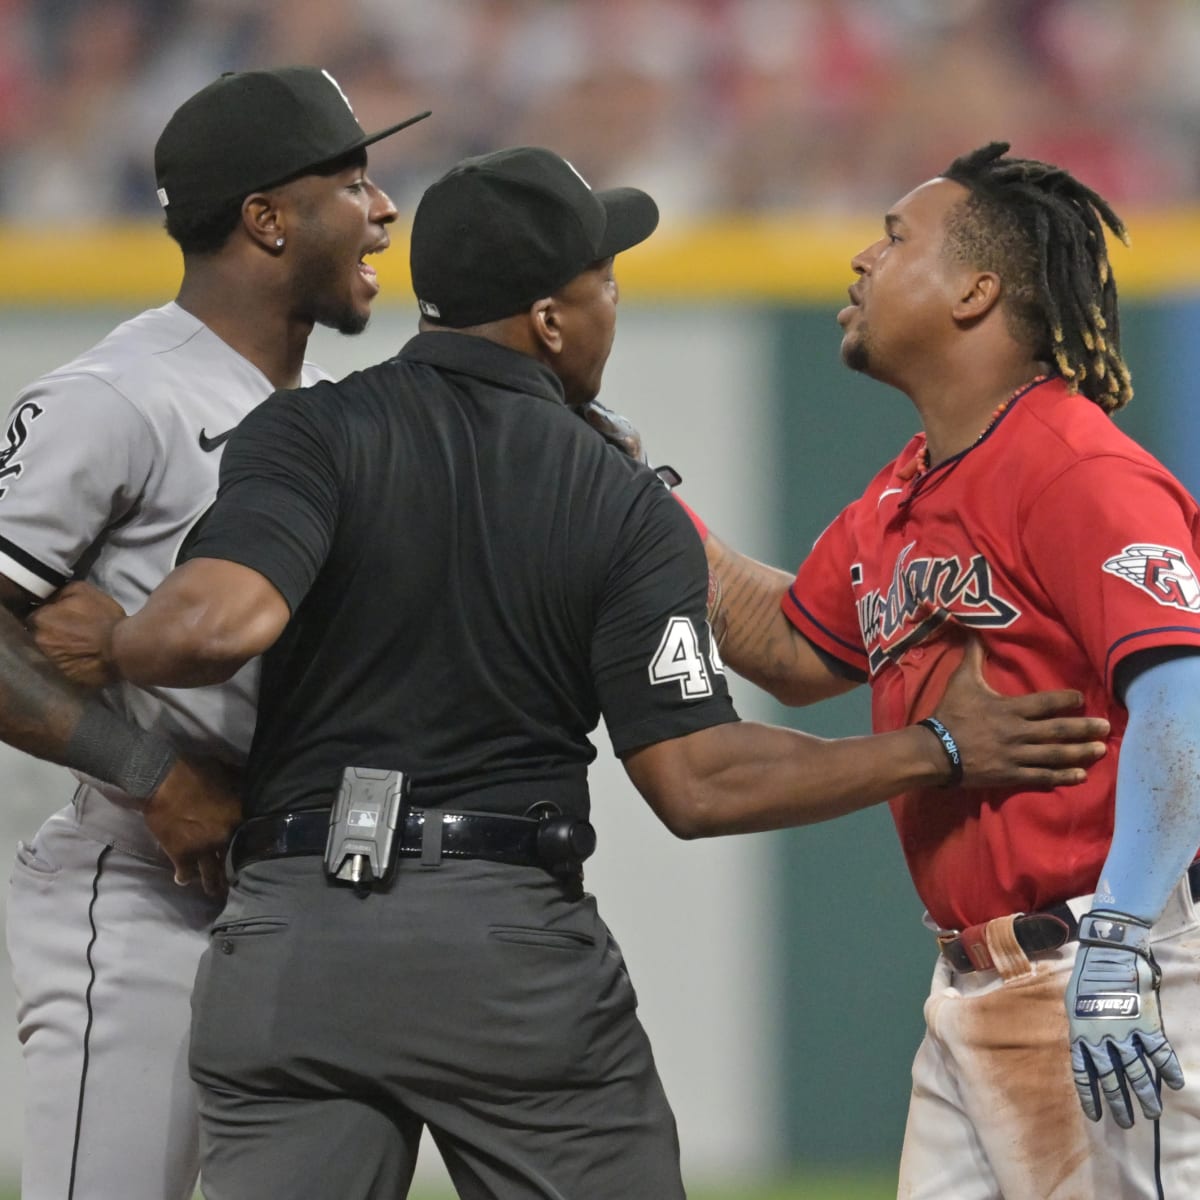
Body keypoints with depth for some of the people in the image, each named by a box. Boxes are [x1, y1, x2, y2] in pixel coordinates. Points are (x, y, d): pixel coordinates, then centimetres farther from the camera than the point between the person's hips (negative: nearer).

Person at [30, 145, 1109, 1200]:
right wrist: (941, 749, 3)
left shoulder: (312, 433, -1)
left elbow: (218, 623, -20)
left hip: (291, 941, 1)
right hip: (521, 951, -1)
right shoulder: (627, 506, 0)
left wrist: (115, 643, 4)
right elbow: (698, 783, -7)